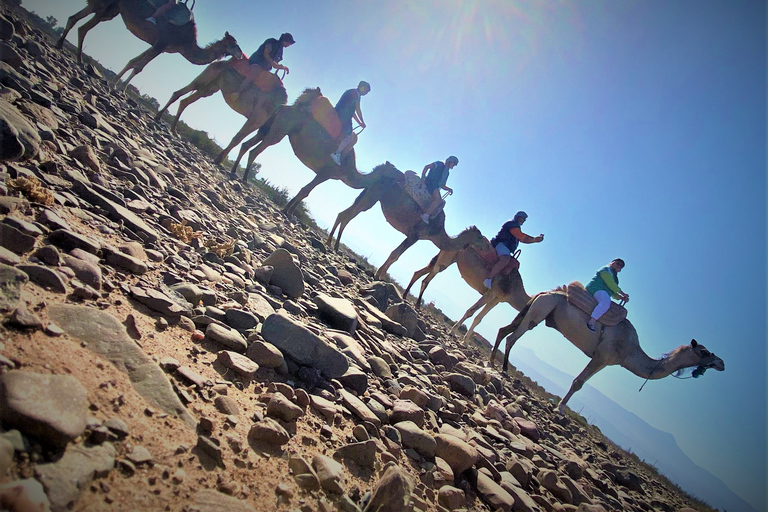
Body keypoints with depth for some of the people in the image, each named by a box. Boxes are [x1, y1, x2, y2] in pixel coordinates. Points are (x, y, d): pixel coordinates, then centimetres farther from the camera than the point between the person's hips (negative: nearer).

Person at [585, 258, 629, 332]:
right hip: (596, 289, -11)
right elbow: (610, 284, -13)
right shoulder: (607, 269, 1)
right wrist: (622, 293, -8)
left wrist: (621, 297, 8)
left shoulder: (613, 276, 30)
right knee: (606, 302, -39)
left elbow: (612, 293, 25)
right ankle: (591, 322, -47)